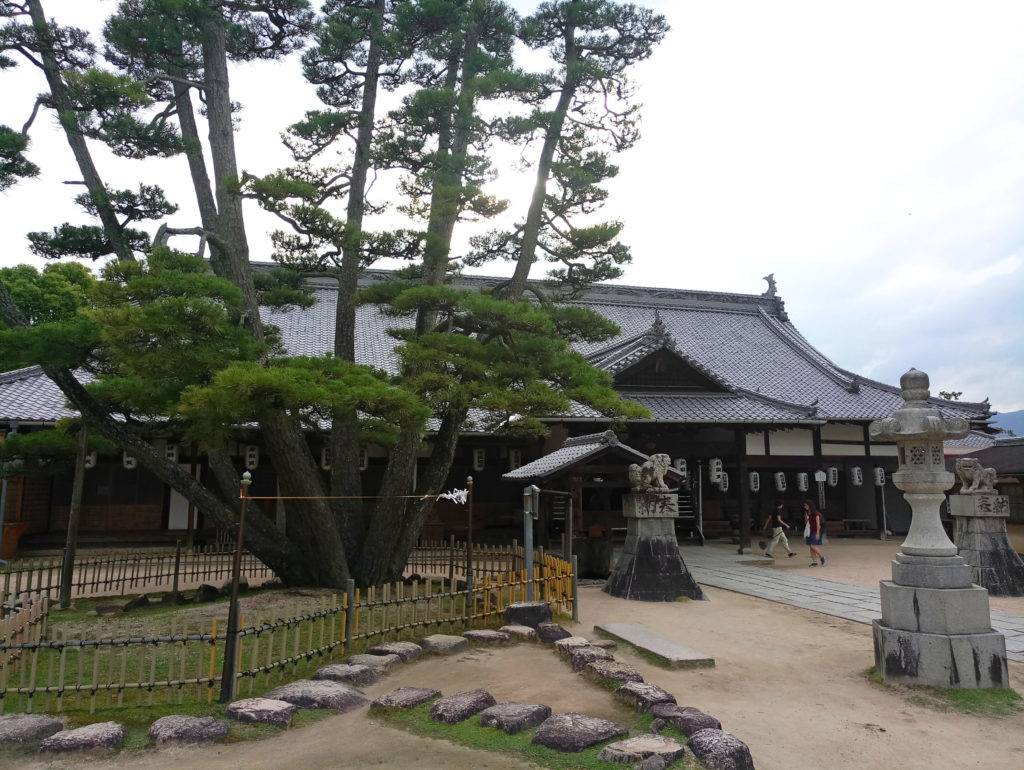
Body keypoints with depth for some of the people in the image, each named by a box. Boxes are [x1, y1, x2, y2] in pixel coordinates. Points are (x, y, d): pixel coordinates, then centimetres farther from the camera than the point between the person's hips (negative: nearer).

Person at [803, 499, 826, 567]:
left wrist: (817, 533, -17)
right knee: (811, 547, 5)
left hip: (815, 532, -7)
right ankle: (814, 562, 10)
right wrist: (805, 516, 2)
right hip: (809, 532, 7)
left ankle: (822, 557, 6)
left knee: (813, 546, -14)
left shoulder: (815, 513, -10)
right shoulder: (807, 513, 11)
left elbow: (818, 523, -13)